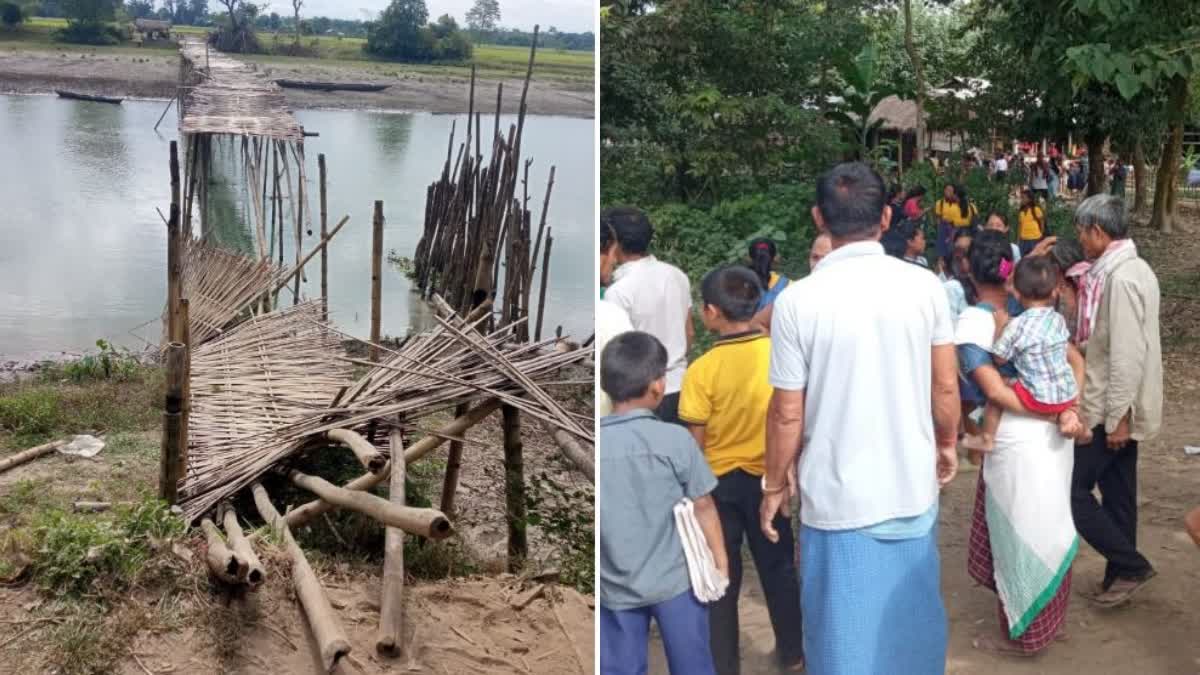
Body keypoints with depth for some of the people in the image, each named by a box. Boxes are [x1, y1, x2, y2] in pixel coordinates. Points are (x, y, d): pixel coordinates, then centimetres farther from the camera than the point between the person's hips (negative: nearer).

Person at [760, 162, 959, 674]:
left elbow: (788, 412, -10)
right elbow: (946, 387, 2)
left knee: (845, 630, 11)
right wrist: (947, 444, 20)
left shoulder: (798, 299, -15)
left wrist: (774, 485, 5)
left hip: (838, 494, -3)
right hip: (912, 486, 3)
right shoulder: (924, 286, -7)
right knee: (912, 613, 23)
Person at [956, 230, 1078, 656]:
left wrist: (1056, 415, -12)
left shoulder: (971, 322, -13)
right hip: (1052, 436, 6)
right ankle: (1048, 620, 35)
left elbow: (997, 392, -18)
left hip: (1018, 442, -6)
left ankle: (1022, 635, 22)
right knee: (1048, 532, 20)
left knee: (1019, 538, 9)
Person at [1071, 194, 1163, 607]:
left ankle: (1130, 565, 4)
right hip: (1119, 406, 10)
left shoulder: (1120, 279, -22)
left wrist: (1118, 417, -22)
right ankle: (1122, 573, 24)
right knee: (1117, 492, 15)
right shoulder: (1130, 268, 10)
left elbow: (1127, 355, -24)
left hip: (1110, 408, -10)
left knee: (1072, 488, -4)